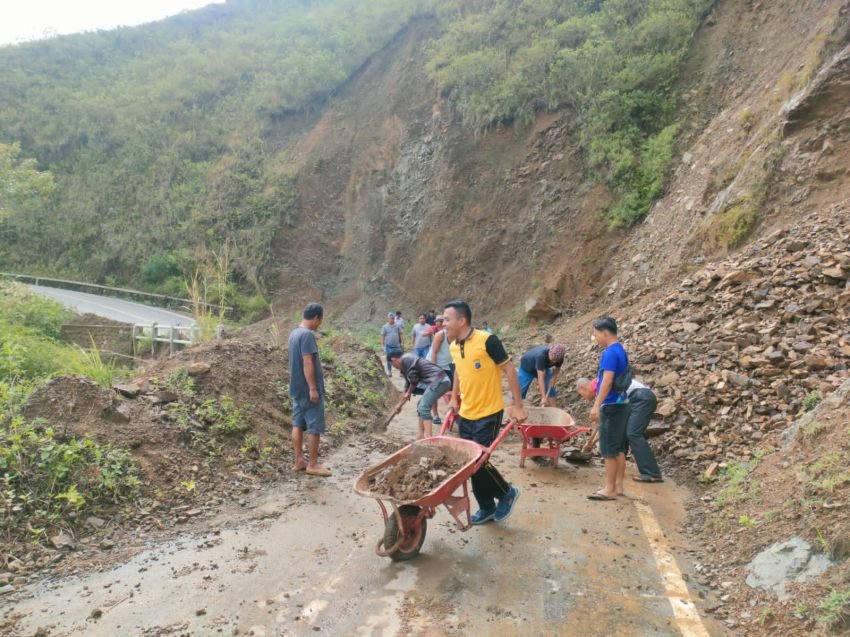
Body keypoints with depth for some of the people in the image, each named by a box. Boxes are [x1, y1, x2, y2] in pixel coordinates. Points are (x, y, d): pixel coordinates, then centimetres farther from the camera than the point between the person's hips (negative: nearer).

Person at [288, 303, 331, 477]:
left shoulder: (294, 333, 11)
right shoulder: (308, 335, -19)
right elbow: (307, 363, -23)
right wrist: (313, 388, -22)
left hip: (297, 388, 10)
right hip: (308, 389, -9)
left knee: (298, 424, 12)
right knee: (314, 427, -1)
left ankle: (298, 461, 18)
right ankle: (312, 464, 5)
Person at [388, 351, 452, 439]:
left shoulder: (406, 359, -7)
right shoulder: (404, 368, 24)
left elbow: (414, 380, -11)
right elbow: (409, 386, 34)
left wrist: (409, 393, 8)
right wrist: (400, 404, 42)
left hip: (439, 381, -11)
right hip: (439, 381, 11)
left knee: (423, 407, -15)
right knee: (421, 406, 19)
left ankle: (428, 438, -21)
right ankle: (421, 436, 22)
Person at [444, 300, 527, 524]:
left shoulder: (487, 340, -18)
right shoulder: (453, 347, 2)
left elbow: (509, 370, -13)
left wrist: (518, 406, -13)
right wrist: (454, 398, 18)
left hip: (488, 414, -7)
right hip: (465, 415, 7)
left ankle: (507, 493, 20)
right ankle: (486, 508, 28)